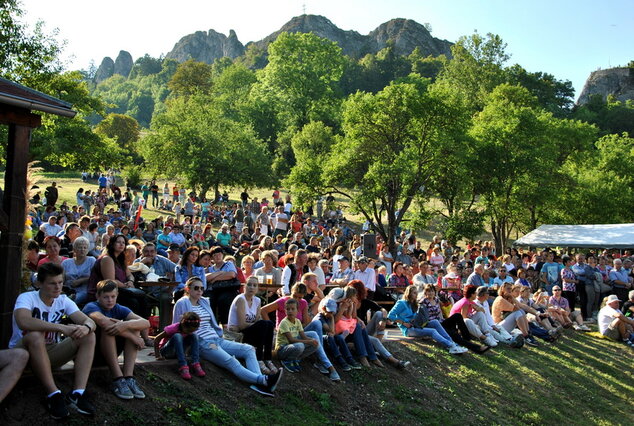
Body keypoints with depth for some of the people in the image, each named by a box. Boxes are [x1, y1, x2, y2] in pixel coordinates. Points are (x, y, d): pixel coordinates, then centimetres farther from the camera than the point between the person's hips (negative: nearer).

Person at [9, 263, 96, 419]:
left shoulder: (63, 301, 0)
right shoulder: (27, 298, -16)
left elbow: (89, 321, -10)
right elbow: (23, 322, -39)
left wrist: (86, 327, -37)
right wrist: (61, 328, -44)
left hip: (50, 354, 5)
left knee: (89, 336, -15)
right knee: (35, 336, -38)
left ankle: (77, 393, -26)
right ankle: (53, 394, -31)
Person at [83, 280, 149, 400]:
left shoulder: (119, 309, 2)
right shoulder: (91, 307, -12)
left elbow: (146, 323, -15)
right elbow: (104, 322, -36)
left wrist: (126, 324, -36)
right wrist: (133, 337, -32)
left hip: (110, 352, 6)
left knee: (133, 324, -15)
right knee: (108, 328, -30)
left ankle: (128, 377, -27)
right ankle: (118, 379, -36)